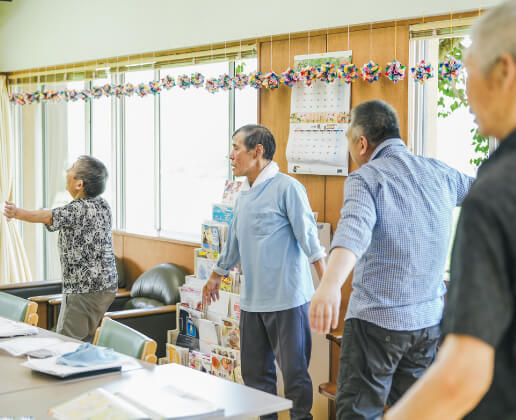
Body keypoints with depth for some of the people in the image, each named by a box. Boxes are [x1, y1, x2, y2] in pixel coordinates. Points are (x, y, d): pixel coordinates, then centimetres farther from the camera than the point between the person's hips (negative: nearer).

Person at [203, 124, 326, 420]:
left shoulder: (287, 188, -9)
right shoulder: (244, 198, 15)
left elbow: (309, 236, -14)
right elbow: (234, 243, 28)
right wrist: (217, 276, 38)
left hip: (287, 299, -8)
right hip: (252, 301, 8)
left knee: (294, 370, -1)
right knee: (255, 372, 12)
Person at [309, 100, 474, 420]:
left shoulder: (366, 179, -10)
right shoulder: (440, 173, 8)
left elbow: (354, 230, -30)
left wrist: (330, 285, -45)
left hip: (377, 319, -6)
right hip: (430, 320, 6)